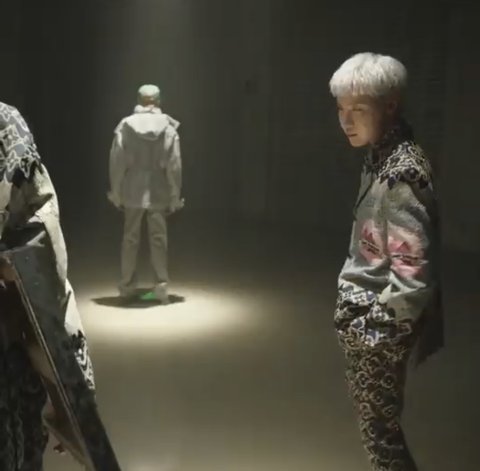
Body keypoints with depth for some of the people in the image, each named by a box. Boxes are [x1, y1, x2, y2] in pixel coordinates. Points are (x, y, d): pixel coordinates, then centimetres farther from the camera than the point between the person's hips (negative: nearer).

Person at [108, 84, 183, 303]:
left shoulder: (125, 125, -5)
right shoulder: (168, 127, -6)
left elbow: (116, 161, -4)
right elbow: (174, 165, -7)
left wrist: (116, 193, 6)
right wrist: (175, 197, 2)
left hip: (133, 190, 1)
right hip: (159, 192, -1)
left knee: (130, 238, 12)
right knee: (158, 239, 9)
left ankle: (128, 286, 18)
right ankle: (161, 285, 8)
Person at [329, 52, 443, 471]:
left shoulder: (403, 170, -22)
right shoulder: (381, 157, 7)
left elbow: (413, 265, -26)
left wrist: (380, 322, -16)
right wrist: (356, 311, 15)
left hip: (381, 328, -9)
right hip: (366, 316, 9)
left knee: (380, 430, 3)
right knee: (377, 423, 19)